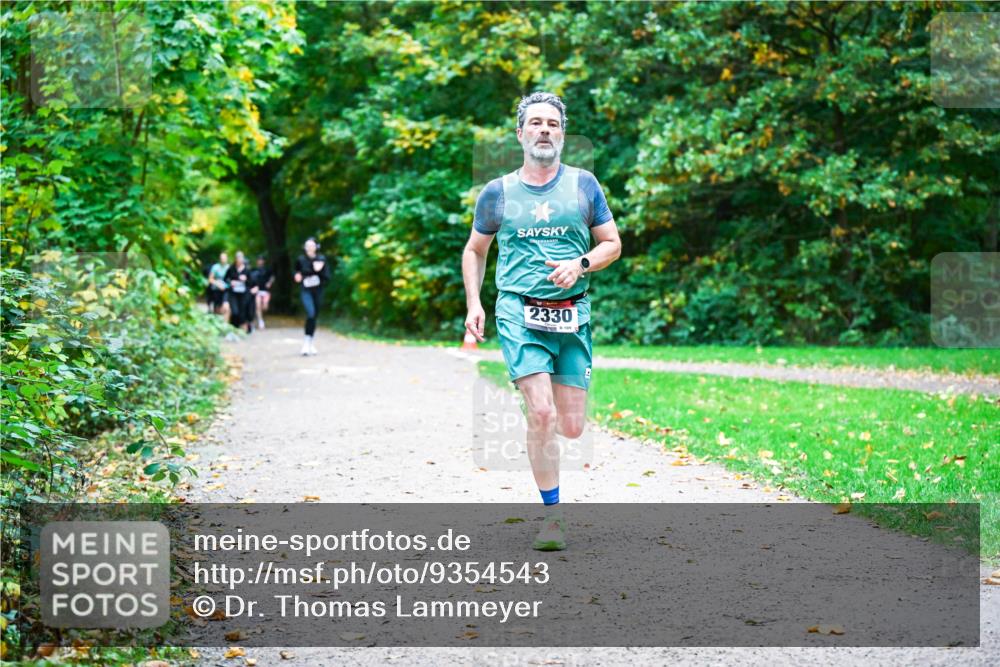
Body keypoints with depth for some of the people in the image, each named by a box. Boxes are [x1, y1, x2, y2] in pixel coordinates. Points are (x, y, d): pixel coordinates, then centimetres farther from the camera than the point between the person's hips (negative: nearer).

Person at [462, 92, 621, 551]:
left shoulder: (582, 185, 9)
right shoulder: (498, 192, 7)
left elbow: (612, 244, 12)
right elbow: (474, 251, 19)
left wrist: (580, 265, -8)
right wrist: (473, 303, 6)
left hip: (572, 314, 2)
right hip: (519, 311, -2)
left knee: (571, 427, 0)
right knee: (542, 415, -17)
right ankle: (552, 516, -6)